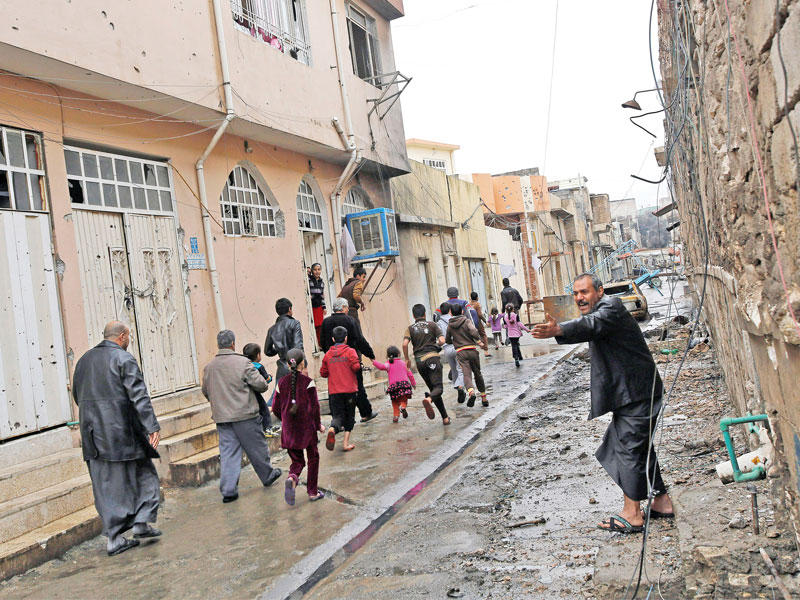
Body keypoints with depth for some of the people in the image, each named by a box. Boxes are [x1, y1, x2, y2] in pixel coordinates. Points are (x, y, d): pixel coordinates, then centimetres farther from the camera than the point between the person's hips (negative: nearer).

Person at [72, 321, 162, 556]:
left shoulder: (84, 360, 13)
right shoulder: (124, 359, -9)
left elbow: (77, 395, 20)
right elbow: (138, 396, -16)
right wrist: (152, 426, -18)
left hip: (93, 434, 7)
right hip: (122, 431, -6)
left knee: (105, 484, 8)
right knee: (143, 473, 10)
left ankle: (114, 538, 10)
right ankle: (141, 522, 4)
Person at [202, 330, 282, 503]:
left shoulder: (209, 367, 6)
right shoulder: (242, 362, -11)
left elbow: (206, 392, 17)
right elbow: (260, 385, -11)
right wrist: (264, 380, 11)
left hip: (221, 417, 5)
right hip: (244, 416, -4)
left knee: (228, 452, 6)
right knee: (256, 448, 11)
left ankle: (228, 490, 3)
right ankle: (267, 476, 28)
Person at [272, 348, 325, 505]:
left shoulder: (282, 382, 2)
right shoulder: (308, 382, -9)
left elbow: (276, 408, 6)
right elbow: (314, 406, -10)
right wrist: (319, 425, 3)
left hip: (289, 429, 3)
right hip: (307, 427, -3)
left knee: (297, 460, 13)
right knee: (313, 458, 15)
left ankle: (292, 478, -18)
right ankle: (313, 492, 18)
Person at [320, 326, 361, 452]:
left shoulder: (327, 354, 6)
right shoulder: (350, 351, -3)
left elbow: (323, 373, 9)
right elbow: (356, 367, -16)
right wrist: (358, 366, 6)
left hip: (334, 391, 2)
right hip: (349, 389, -2)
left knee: (337, 415, 2)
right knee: (349, 416, 11)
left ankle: (332, 429, -32)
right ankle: (346, 443, 5)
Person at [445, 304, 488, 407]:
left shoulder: (450, 326, 10)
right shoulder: (466, 321, 1)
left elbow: (447, 340, 19)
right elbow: (473, 331, -18)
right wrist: (479, 341, -7)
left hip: (460, 352, 0)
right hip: (472, 350, 0)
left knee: (466, 374, -10)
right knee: (478, 373, 14)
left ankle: (471, 392, -40)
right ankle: (484, 398, 18)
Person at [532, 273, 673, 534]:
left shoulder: (611, 306, -15)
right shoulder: (599, 311, 18)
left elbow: (592, 325, -36)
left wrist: (558, 330, -52)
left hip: (636, 393, -11)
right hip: (630, 394, 11)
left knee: (630, 449, -8)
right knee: (639, 448, 16)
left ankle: (631, 515, -2)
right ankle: (662, 503, 27)